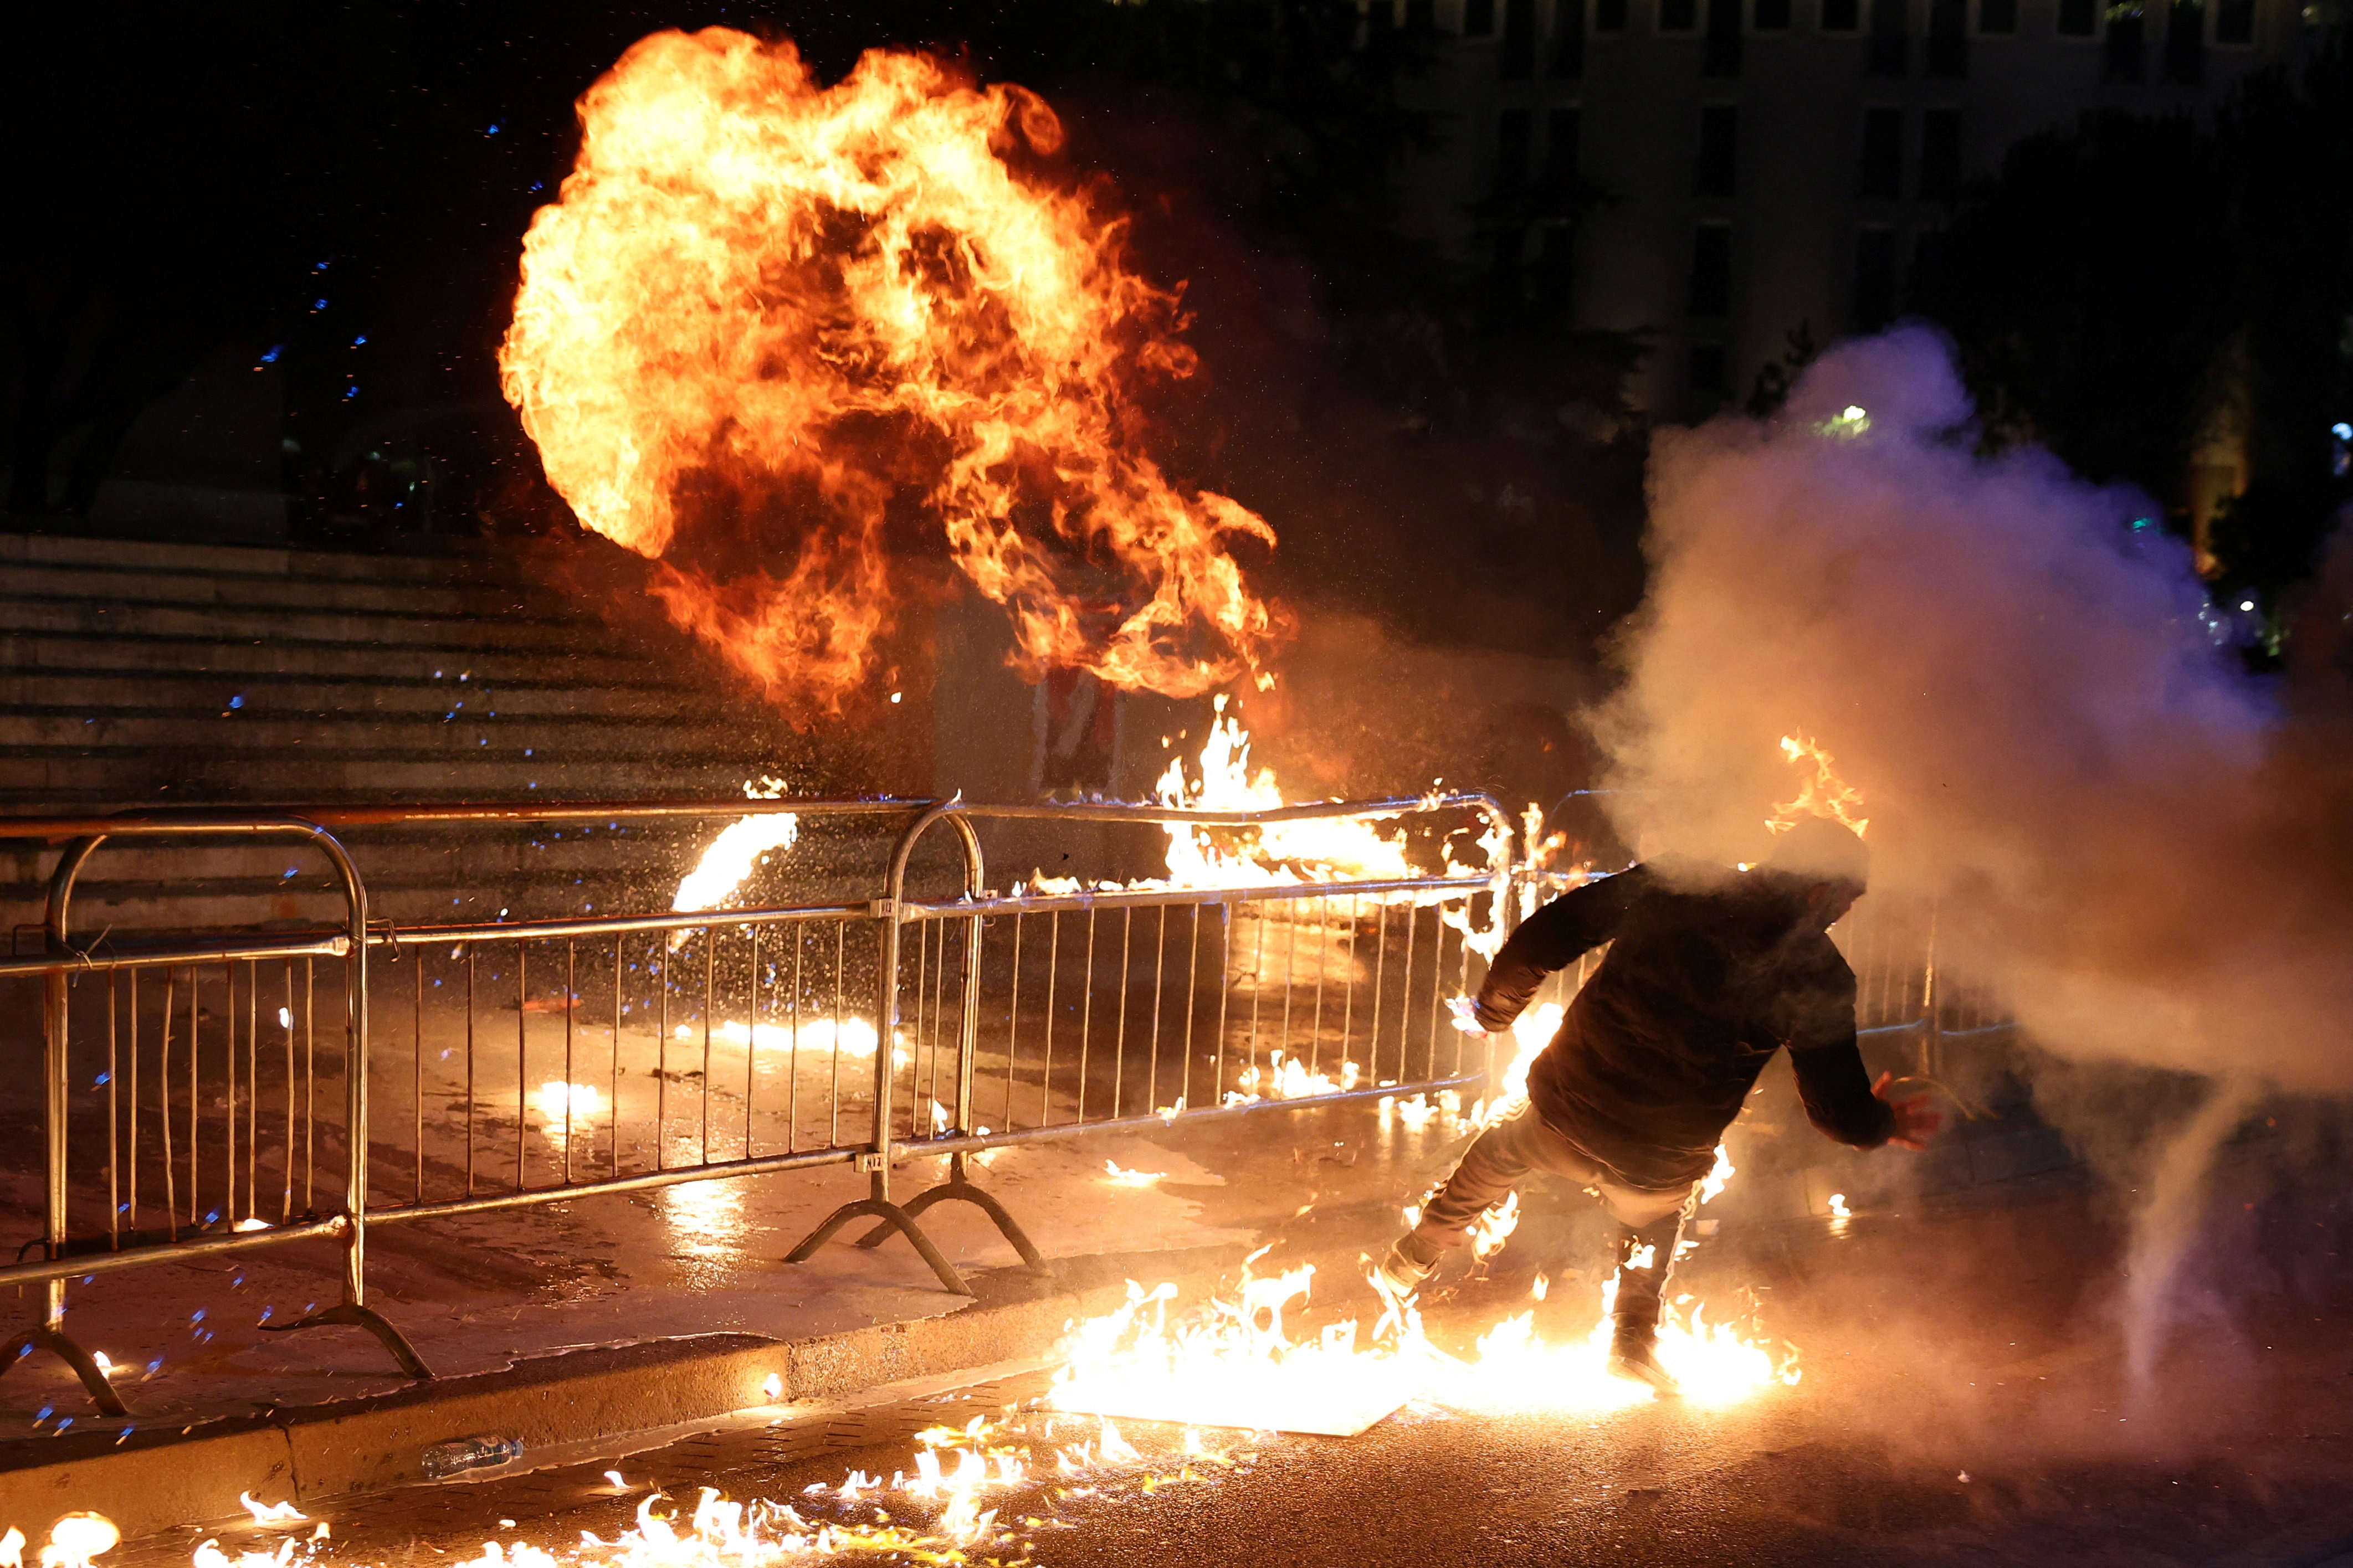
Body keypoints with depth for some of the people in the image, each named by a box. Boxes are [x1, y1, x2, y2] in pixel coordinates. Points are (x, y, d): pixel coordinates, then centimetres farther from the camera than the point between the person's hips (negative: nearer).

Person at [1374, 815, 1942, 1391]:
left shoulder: (1672, 885, -7)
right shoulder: (1818, 978, -11)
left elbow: (1541, 939, -6)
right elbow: (1840, 1110, -5)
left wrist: (1495, 1007, 12)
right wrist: (1884, 1124, 18)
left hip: (1562, 1118, 1)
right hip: (1656, 1169, -1)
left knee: (1502, 1151, 36)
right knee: (1653, 1217, 38)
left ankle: (1409, 1263, 48)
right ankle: (1634, 1339, 41)